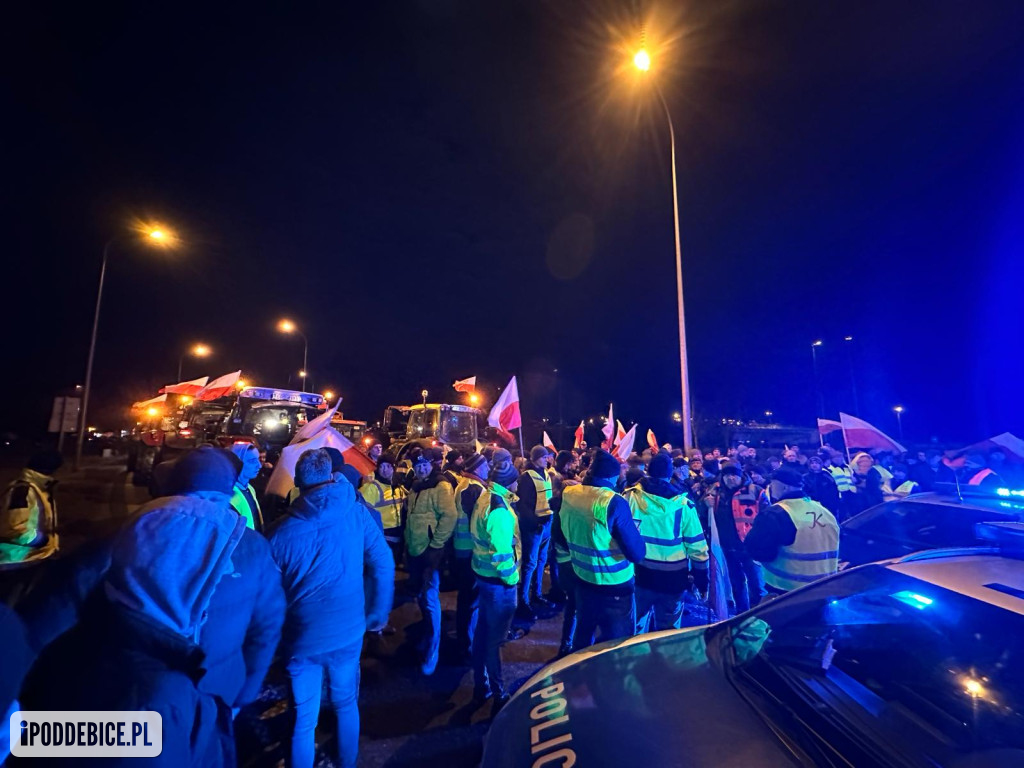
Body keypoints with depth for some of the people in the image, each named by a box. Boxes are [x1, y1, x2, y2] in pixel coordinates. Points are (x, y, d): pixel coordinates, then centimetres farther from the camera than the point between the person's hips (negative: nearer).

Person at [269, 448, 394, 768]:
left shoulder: (282, 530, -12)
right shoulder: (356, 513, -13)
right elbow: (383, 565, -9)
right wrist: (378, 614, 5)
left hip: (302, 638, 0)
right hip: (348, 631, 1)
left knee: (303, 721, 19)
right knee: (346, 704, 25)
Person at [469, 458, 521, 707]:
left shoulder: (484, 499, 2)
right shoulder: (499, 509, -26)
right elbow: (501, 551, -25)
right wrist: (512, 577, -13)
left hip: (483, 574, 9)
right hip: (499, 581, -9)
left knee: (483, 631, 21)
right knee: (495, 638, 7)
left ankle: (481, 686, 38)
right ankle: (498, 695, 25)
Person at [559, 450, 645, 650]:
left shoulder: (568, 495, -6)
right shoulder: (614, 503, -24)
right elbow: (637, 553, -21)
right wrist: (632, 531, -3)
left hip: (582, 580, 6)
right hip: (615, 587, -5)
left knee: (583, 636, 26)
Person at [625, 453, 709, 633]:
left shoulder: (631, 496, -9)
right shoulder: (684, 504, -9)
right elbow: (697, 546, -5)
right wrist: (702, 579, 6)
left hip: (639, 574, 1)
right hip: (672, 578, 0)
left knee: (635, 627, 18)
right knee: (668, 629, 18)